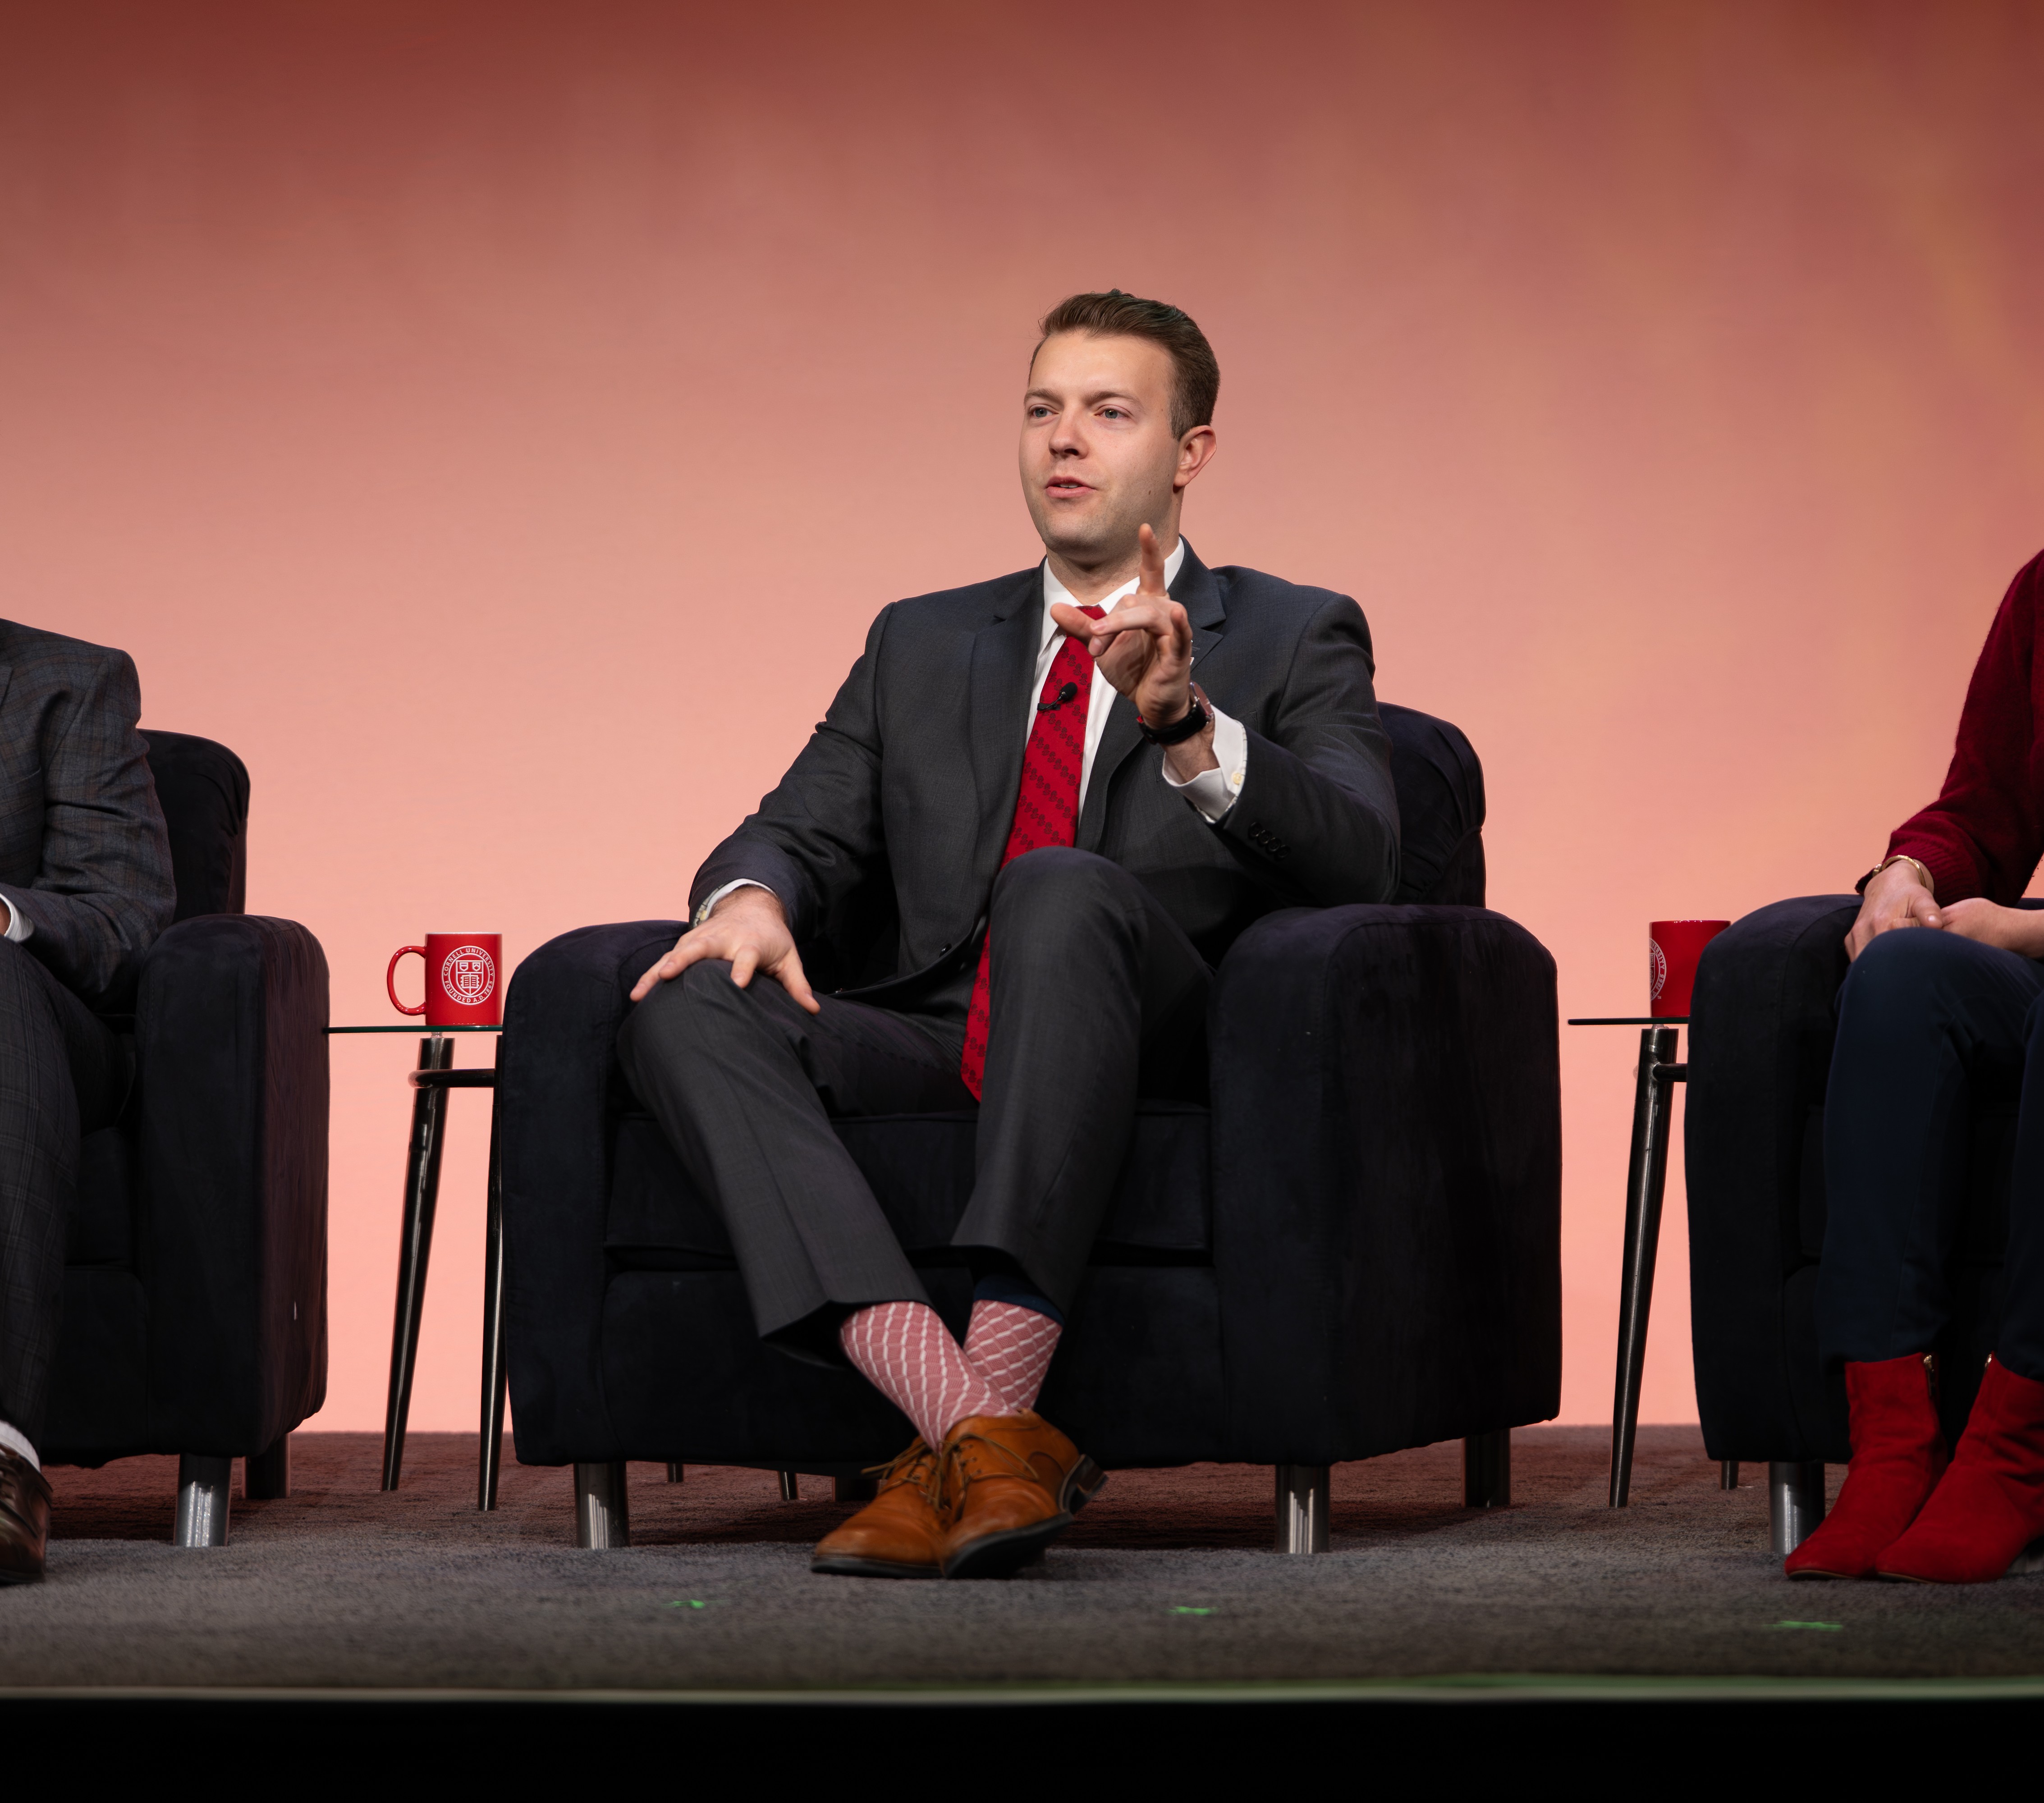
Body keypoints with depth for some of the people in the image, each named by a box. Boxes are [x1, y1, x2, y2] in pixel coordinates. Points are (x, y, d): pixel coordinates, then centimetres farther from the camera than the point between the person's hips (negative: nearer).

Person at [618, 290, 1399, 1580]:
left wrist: (1183, 725, -25)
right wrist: (754, 894, -8)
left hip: (1159, 1055, -4)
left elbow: (1356, 858, -7)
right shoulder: (922, 644, 26)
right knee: (687, 1007, -24)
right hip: (949, 1054, 4)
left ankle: (995, 1413, -44)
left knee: (1062, 890, -36)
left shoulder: (1294, 641, 12)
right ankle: (961, 1421, -41)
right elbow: (807, 831, 17)